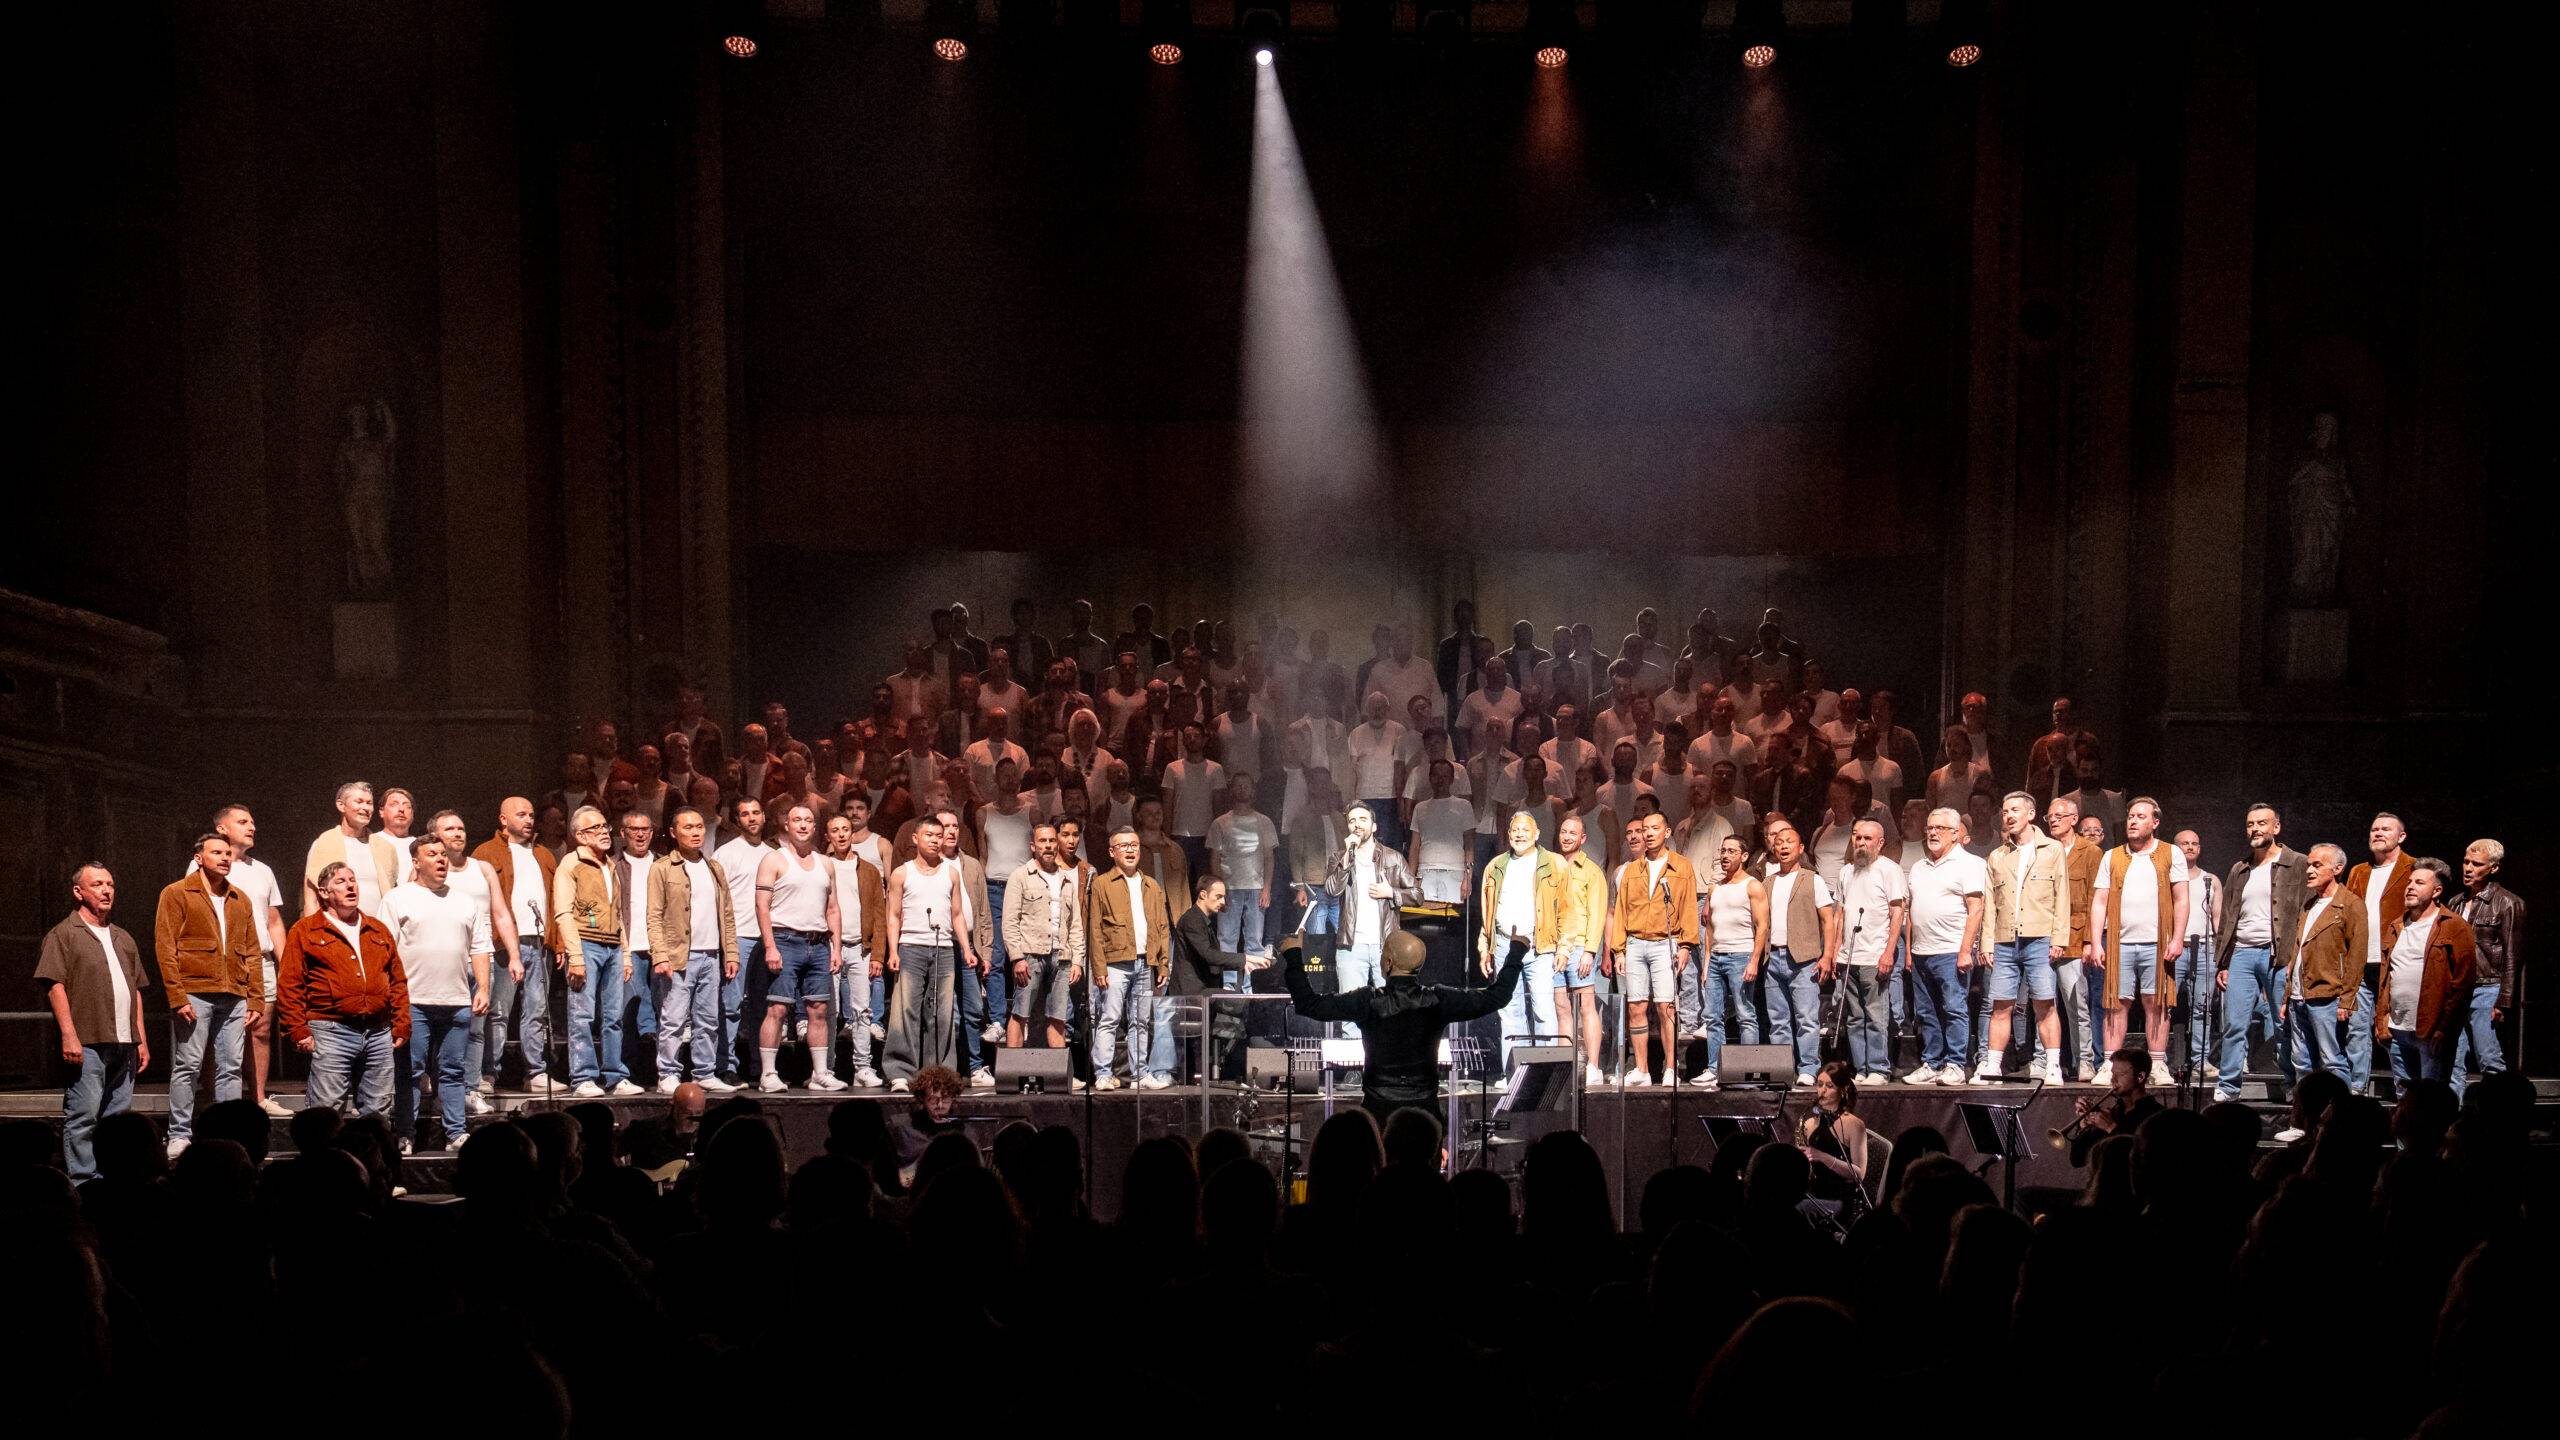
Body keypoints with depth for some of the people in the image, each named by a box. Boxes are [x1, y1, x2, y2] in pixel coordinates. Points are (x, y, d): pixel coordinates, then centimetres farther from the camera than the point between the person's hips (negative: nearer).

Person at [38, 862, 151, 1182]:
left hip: (124, 1044, 7)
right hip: (86, 1044, -7)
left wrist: (142, 1039, 17)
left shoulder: (123, 938, 21)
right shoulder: (63, 934, -1)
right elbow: (55, 985, -9)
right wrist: (69, 1035, -17)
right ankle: (83, 1183, -4)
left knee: (118, 1116, 8)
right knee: (83, 1115, -7)